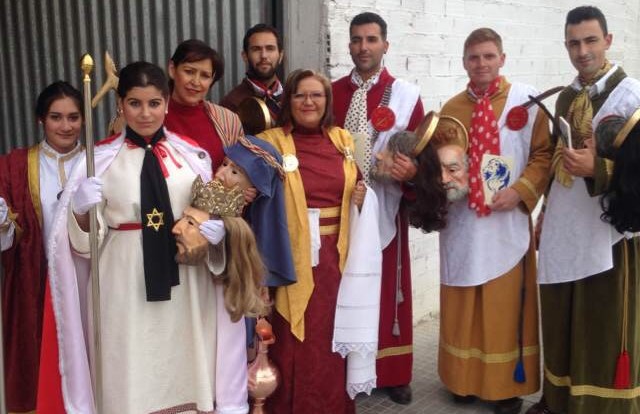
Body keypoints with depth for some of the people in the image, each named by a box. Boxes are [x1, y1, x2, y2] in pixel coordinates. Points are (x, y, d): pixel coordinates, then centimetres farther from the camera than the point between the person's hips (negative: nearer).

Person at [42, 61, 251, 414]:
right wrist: (81, 210, -19)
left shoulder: (193, 156, 7)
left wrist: (216, 229, -8)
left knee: (186, 369, 10)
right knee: (132, 375, 6)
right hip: (125, 285, -1)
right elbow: (85, 241, 1)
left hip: (185, 284, 2)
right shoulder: (100, 159, 2)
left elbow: (213, 213, 14)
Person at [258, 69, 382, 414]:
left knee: (334, 344, 12)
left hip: (338, 258, 4)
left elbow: (357, 193, 19)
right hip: (295, 260, -3)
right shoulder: (271, 141, -3)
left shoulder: (344, 140, 10)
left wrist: (364, 197, -1)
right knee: (295, 349, 2)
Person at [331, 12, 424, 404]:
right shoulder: (332, 93, 7)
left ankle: (394, 373, 22)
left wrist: (411, 169, -21)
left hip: (385, 206, -1)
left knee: (390, 291, 8)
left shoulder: (406, 94, 0)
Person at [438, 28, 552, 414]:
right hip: (461, 221, 3)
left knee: (507, 305, 5)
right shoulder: (451, 108, 7)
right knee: (462, 306, 10)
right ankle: (465, 378, 25)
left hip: (507, 221, -3)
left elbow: (544, 153, -2)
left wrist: (519, 191, -14)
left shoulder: (526, 99, -2)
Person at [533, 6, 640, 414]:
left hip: (606, 231, -6)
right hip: (562, 230, 6)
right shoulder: (566, 97, 12)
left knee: (604, 327, 2)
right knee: (561, 322, 13)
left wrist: (596, 168, -27)